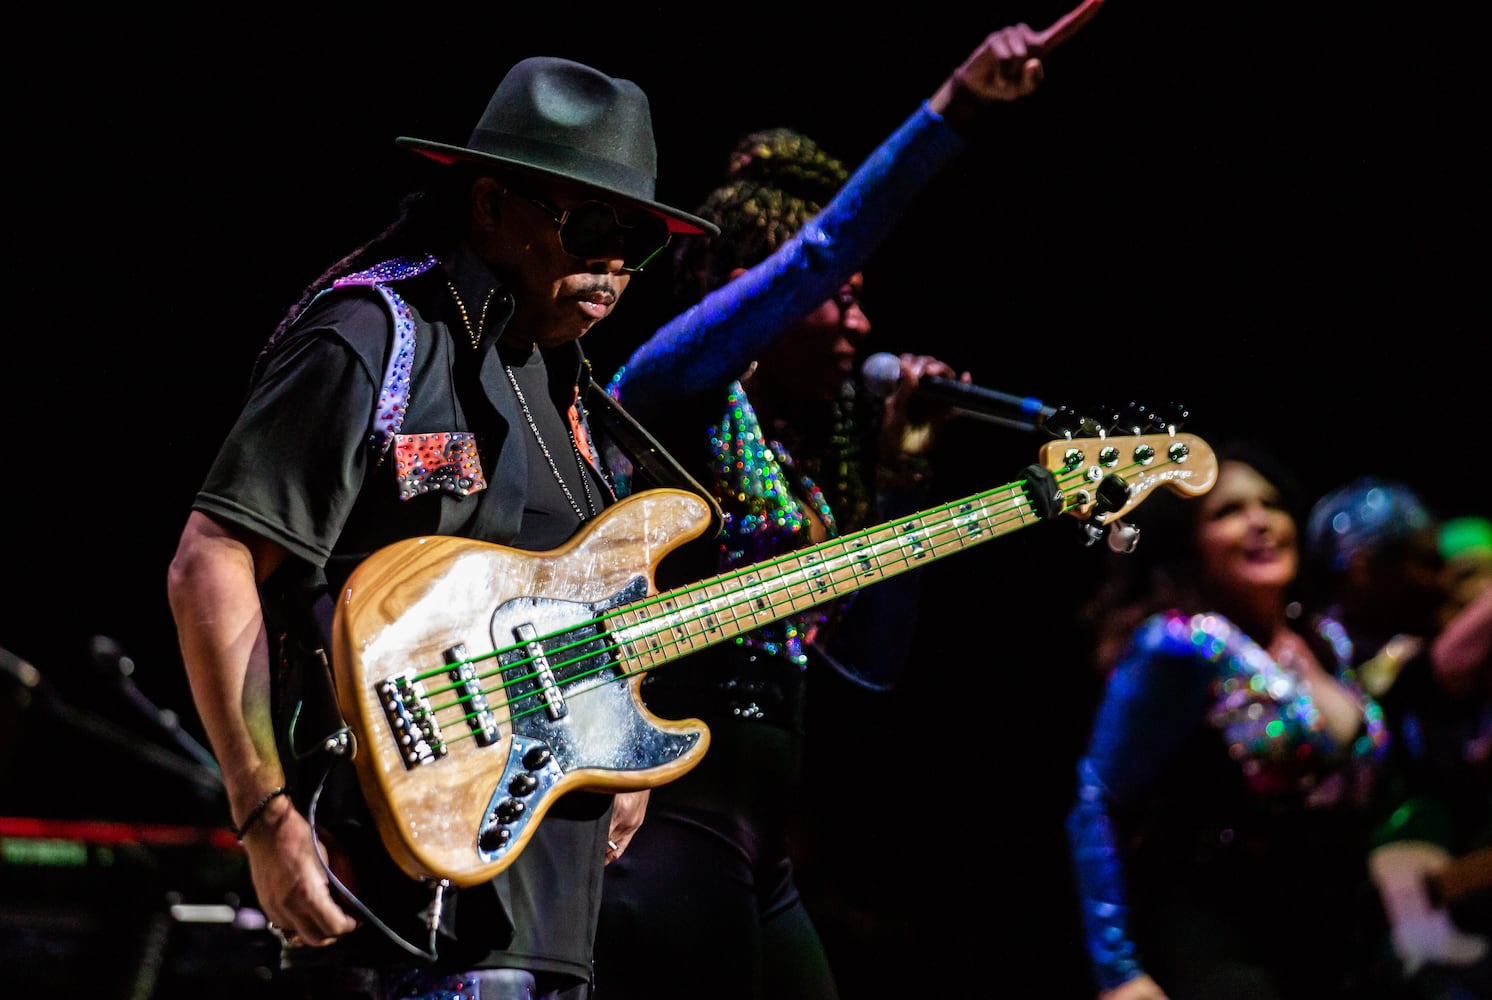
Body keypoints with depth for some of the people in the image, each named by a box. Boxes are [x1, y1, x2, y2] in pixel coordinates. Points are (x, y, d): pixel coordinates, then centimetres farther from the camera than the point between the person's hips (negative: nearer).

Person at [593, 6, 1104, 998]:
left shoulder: (801, 453, 19)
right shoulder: (680, 395, -4)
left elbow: (872, 659, 20)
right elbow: (816, 254, -19)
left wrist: (901, 482, 10)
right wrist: (956, 106, -23)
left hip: (758, 859, 9)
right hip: (670, 829, -9)